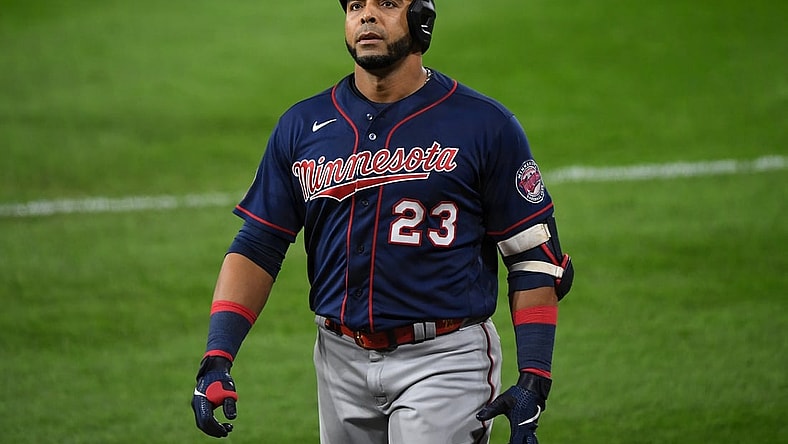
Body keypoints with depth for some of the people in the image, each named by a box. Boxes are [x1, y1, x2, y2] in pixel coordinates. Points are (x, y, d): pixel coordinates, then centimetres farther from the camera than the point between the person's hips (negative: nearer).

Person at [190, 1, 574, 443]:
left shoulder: (485, 125, -3)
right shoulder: (302, 126, 7)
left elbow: (535, 257, -3)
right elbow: (257, 249, 7)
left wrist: (534, 379, -12)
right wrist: (217, 359, -6)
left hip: (444, 361, -4)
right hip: (342, 361, 4)